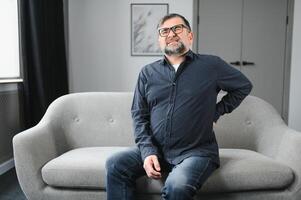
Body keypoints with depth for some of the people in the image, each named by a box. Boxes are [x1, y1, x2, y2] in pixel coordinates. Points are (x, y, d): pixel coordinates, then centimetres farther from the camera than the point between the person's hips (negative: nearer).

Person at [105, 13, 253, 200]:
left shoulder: (211, 65, 1)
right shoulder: (148, 72, 8)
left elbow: (244, 86, 14)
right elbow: (139, 115, 5)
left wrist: (217, 112, 6)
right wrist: (148, 151, -10)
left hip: (196, 151, -3)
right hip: (156, 150, 4)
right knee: (115, 165, -17)